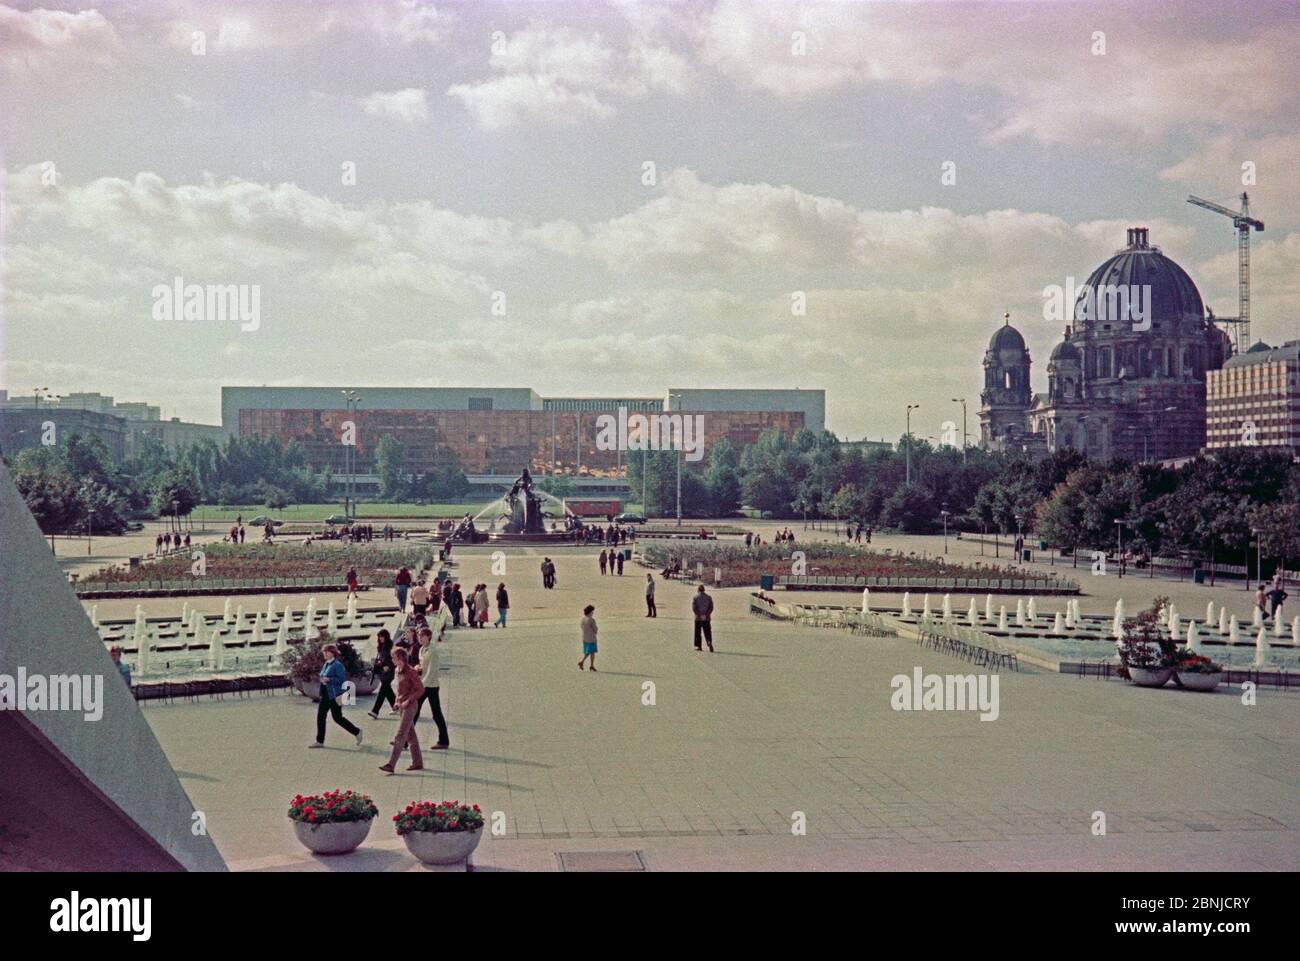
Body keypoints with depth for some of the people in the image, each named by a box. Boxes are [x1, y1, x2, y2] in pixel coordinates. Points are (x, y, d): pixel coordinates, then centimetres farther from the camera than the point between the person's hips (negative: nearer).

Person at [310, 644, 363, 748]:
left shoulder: (337, 665, -14)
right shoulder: (325, 664, 12)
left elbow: (342, 679, -19)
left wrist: (328, 680, -24)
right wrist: (322, 680, 2)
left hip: (335, 696, -9)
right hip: (325, 695, 9)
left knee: (337, 718, -3)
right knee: (320, 716, 4)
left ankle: (357, 732, 13)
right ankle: (319, 741, 10)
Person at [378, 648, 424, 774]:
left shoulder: (411, 672, -15)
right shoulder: (398, 671, 10)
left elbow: (420, 689, -15)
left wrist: (407, 701, -19)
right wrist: (397, 701, 8)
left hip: (410, 706, -9)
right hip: (402, 706, 9)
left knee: (400, 736, -11)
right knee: (410, 735, 13)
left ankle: (391, 765, -14)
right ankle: (418, 763, 20)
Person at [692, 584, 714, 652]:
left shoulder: (695, 597, -1)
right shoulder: (709, 597, 7)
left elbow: (694, 608, -10)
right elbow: (711, 608, -1)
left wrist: (700, 615, -12)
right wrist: (706, 615, -8)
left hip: (698, 618, -2)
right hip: (707, 618, 2)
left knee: (698, 632, 7)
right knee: (707, 632, 3)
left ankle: (698, 646, 7)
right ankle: (710, 643, -20)